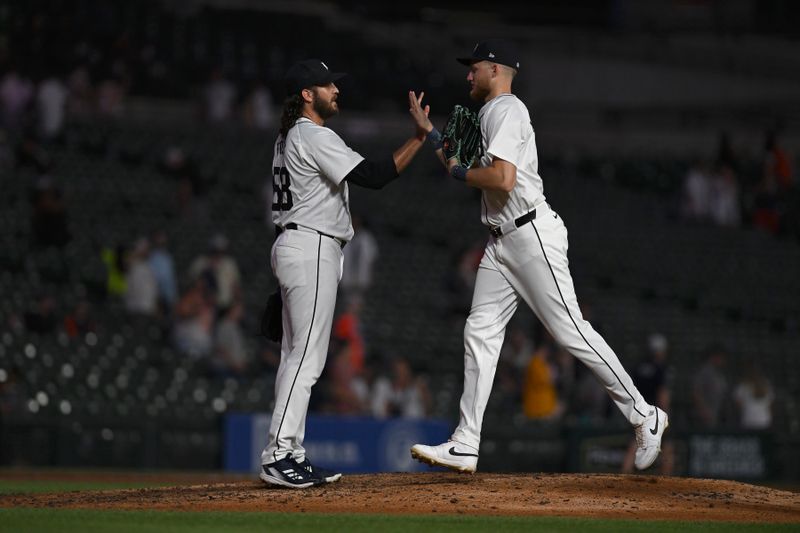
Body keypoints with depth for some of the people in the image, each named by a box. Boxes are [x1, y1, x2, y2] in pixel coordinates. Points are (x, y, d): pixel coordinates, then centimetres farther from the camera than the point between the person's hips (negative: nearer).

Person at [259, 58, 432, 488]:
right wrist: (420, 136, -22)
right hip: (312, 248, -11)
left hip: (291, 245, 11)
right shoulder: (315, 137, -14)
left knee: (296, 356, 9)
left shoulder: (288, 137, 18)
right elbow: (374, 176, -23)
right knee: (307, 356, -12)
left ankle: (289, 455, 10)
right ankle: (278, 456, -16)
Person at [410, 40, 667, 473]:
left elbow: (503, 179, -24)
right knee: (480, 331, 2)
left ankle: (643, 416, -1)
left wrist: (460, 173, -8)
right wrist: (429, 130, 25)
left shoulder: (506, 110, -12)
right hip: (502, 242, 10)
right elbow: (463, 170, 28)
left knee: (569, 331, -9)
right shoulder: (489, 114, 21)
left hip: (531, 234, -10)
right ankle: (465, 445, 0)